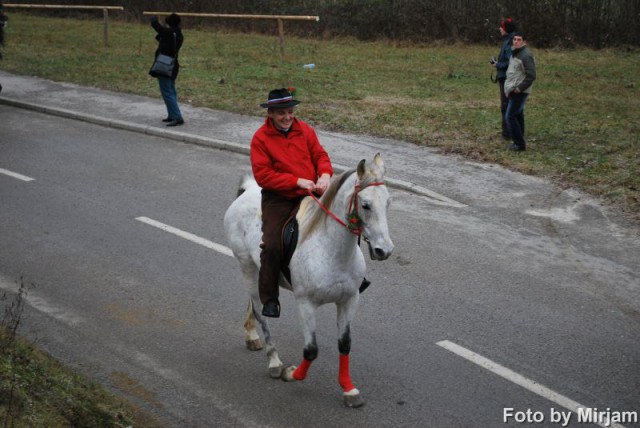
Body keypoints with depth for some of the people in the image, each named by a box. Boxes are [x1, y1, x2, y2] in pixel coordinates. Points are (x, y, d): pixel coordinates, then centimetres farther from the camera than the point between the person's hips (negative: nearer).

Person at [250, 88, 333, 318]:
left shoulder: (305, 130, 7)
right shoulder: (260, 138, -5)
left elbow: (320, 155, 10)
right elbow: (263, 175, -12)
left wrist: (325, 174, -14)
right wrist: (297, 181, -18)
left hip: (309, 193, 3)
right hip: (277, 198, -3)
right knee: (272, 245, -17)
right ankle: (269, 299, -3)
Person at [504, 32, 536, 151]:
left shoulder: (526, 55, -17)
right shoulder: (515, 53, 13)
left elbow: (531, 76, -20)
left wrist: (519, 88, -19)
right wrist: (508, 88, 14)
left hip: (519, 92, -10)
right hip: (513, 91, 10)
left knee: (510, 116, -9)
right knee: (518, 115, 13)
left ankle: (519, 143, -4)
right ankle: (519, 142, 20)